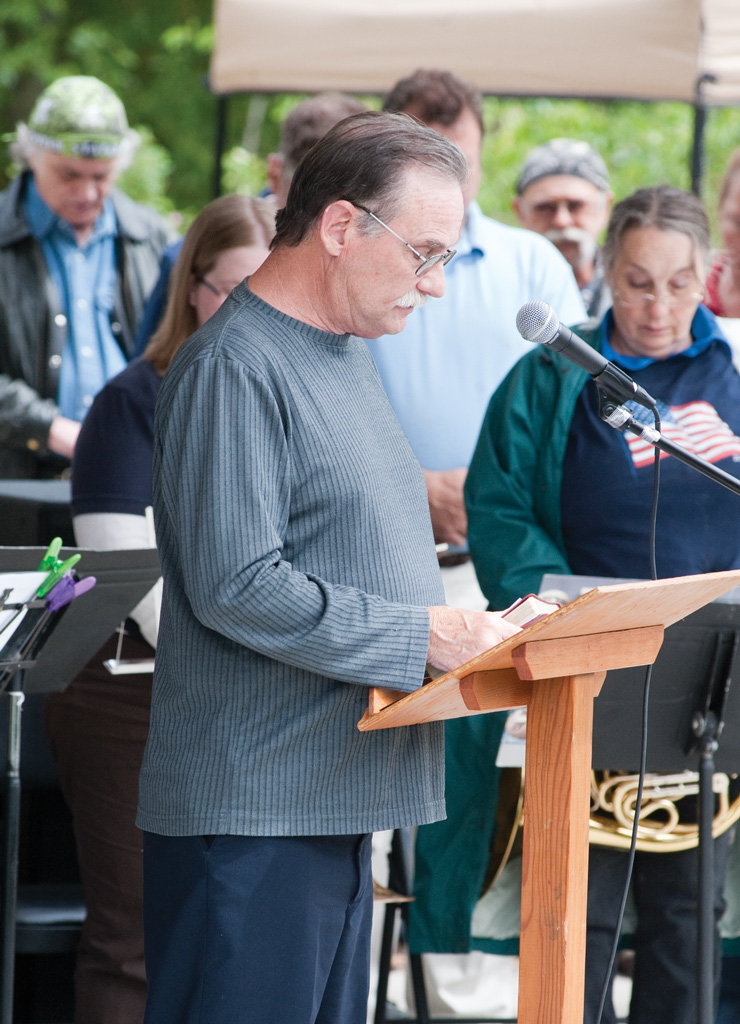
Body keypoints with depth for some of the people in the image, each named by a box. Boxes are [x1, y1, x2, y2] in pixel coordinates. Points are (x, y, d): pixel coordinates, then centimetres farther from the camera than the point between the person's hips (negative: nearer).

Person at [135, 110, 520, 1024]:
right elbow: (236, 588, -22)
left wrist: (469, 628, 9)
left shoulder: (345, 354, 18)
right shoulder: (233, 367, -14)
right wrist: (420, 637, -19)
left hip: (339, 801, 10)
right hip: (250, 811, -10)